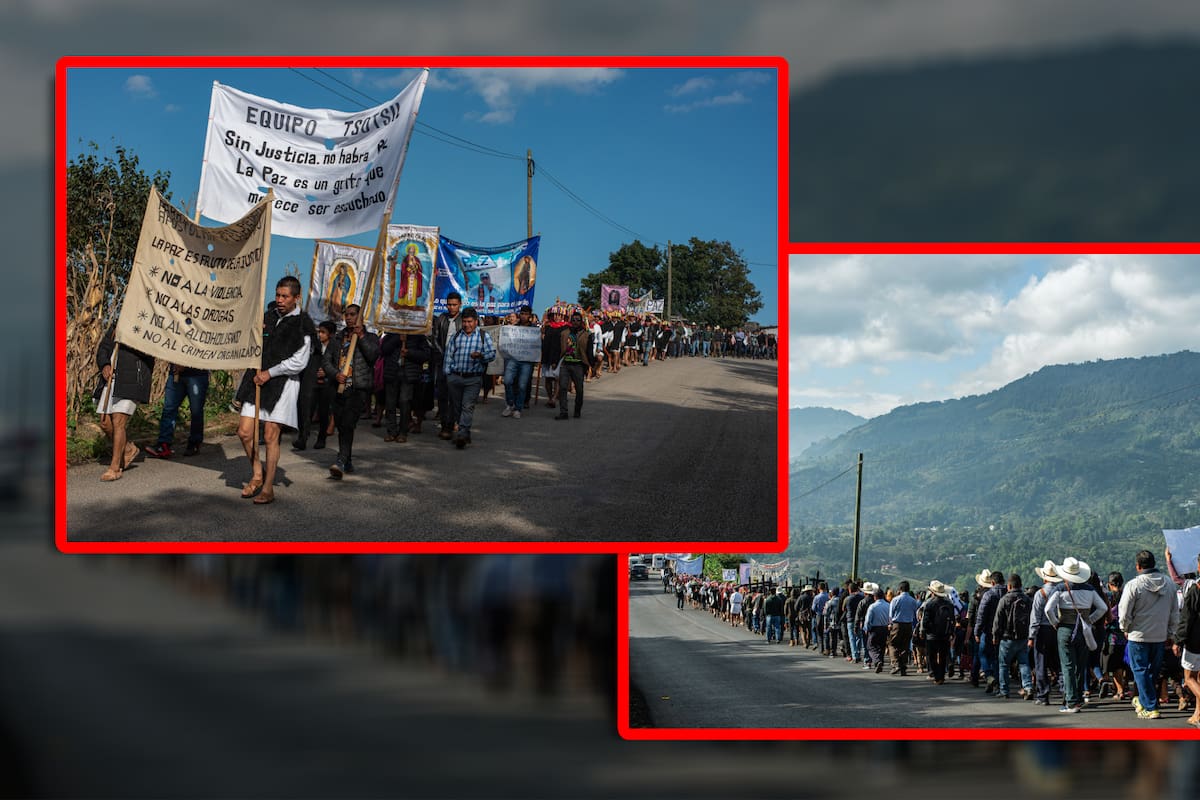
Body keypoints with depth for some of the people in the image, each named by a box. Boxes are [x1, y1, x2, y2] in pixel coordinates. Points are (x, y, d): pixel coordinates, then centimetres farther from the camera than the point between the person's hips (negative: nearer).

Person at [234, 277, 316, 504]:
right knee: (244, 432, 0)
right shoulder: (270, 315, 12)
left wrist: (270, 373, -12)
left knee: (271, 435, -6)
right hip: (259, 378, 6)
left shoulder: (302, 325, -7)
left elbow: (299, 362, -11)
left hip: (283, 383, -6)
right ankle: (257, 474, 22)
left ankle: (268, 489, 3)